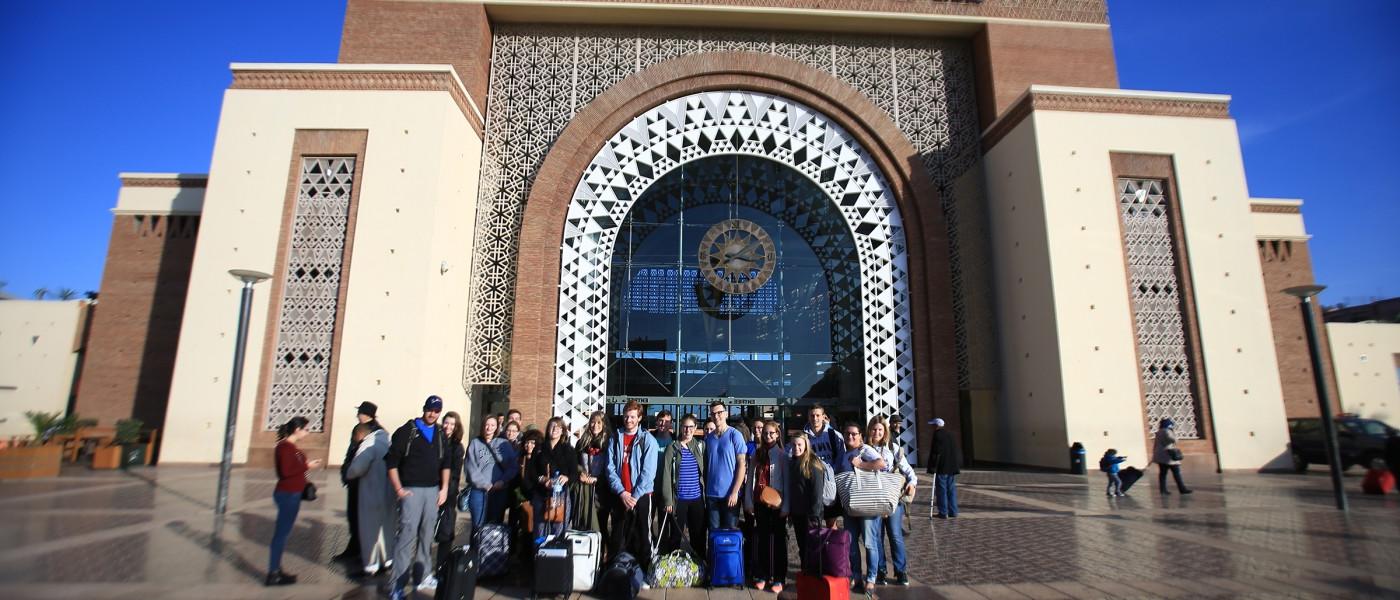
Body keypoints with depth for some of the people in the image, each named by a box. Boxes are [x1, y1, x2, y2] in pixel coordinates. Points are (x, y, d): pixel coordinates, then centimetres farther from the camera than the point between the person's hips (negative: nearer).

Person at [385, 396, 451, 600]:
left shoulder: (441, 435, 11)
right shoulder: (406, 431, -3)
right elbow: (392, 461, -4)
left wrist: (444, 489, 7)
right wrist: (398, 489, -9)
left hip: (433, 490, 5)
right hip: (411, 490, -5)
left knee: (427, 534, 10)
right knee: (408, 533, -11)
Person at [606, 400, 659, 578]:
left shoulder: (648, 440, -3)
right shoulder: (615, 439, 6)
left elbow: (648, 471, -9)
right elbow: (610, 468, 0)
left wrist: (635, 496, -13)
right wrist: (622, 492, -11)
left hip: (641, 496, -2)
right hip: (620, 496, 3)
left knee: (642, 536, 4)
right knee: (618, 537, 9)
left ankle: (643, 574, 14)